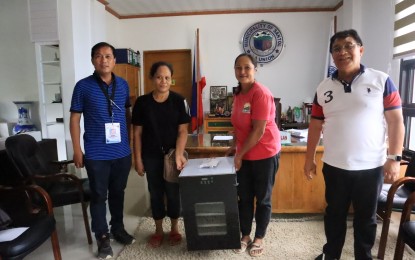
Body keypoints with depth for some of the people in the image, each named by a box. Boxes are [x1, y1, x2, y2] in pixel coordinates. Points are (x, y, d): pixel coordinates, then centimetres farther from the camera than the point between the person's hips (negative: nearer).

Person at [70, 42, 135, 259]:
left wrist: (133, 140, 11)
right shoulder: (83, 86, -6)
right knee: (99, 195, 9)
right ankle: (102, 236, 26)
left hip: (122, 151, 3)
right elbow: (75, 119, -2)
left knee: (118, 192, 17)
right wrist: (77, 150, -5)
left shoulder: (123, 85, 5)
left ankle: (118, 228, 36)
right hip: (96, 154, -3)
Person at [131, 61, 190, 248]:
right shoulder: (142, 102, -4)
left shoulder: (179, 101, -7)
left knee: (173, 192, 8)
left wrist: (178, 155, -18)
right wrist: (138, 159, -2)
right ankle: (158, 230, 31)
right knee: (155, 192, 12)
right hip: (151, 156, 1)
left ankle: (174, 229, 30)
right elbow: (137, 133, 0)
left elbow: (183, 131, -8)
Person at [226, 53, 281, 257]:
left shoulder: (261, 93, -19)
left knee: (263, 198, 10)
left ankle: (259, 238, 29)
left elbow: (258, 131, -21)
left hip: (265, 154, -7)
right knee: (244, 197, 14)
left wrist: (239, 155, -16)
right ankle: (245, 236, 32)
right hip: (244, 155, 7)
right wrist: (233, 147, 6)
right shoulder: (238, 93, 6)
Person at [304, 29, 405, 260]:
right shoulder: (324, 88, 3)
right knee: (334, 214, 18)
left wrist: (394, 158, -10)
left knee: (366, 218, 15)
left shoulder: (381, 81, -4)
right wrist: (309, 158, 6)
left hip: (370, 166, -2)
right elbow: (316, 125, 7)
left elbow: (396, 121, -4)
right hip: (334, 166, 2)